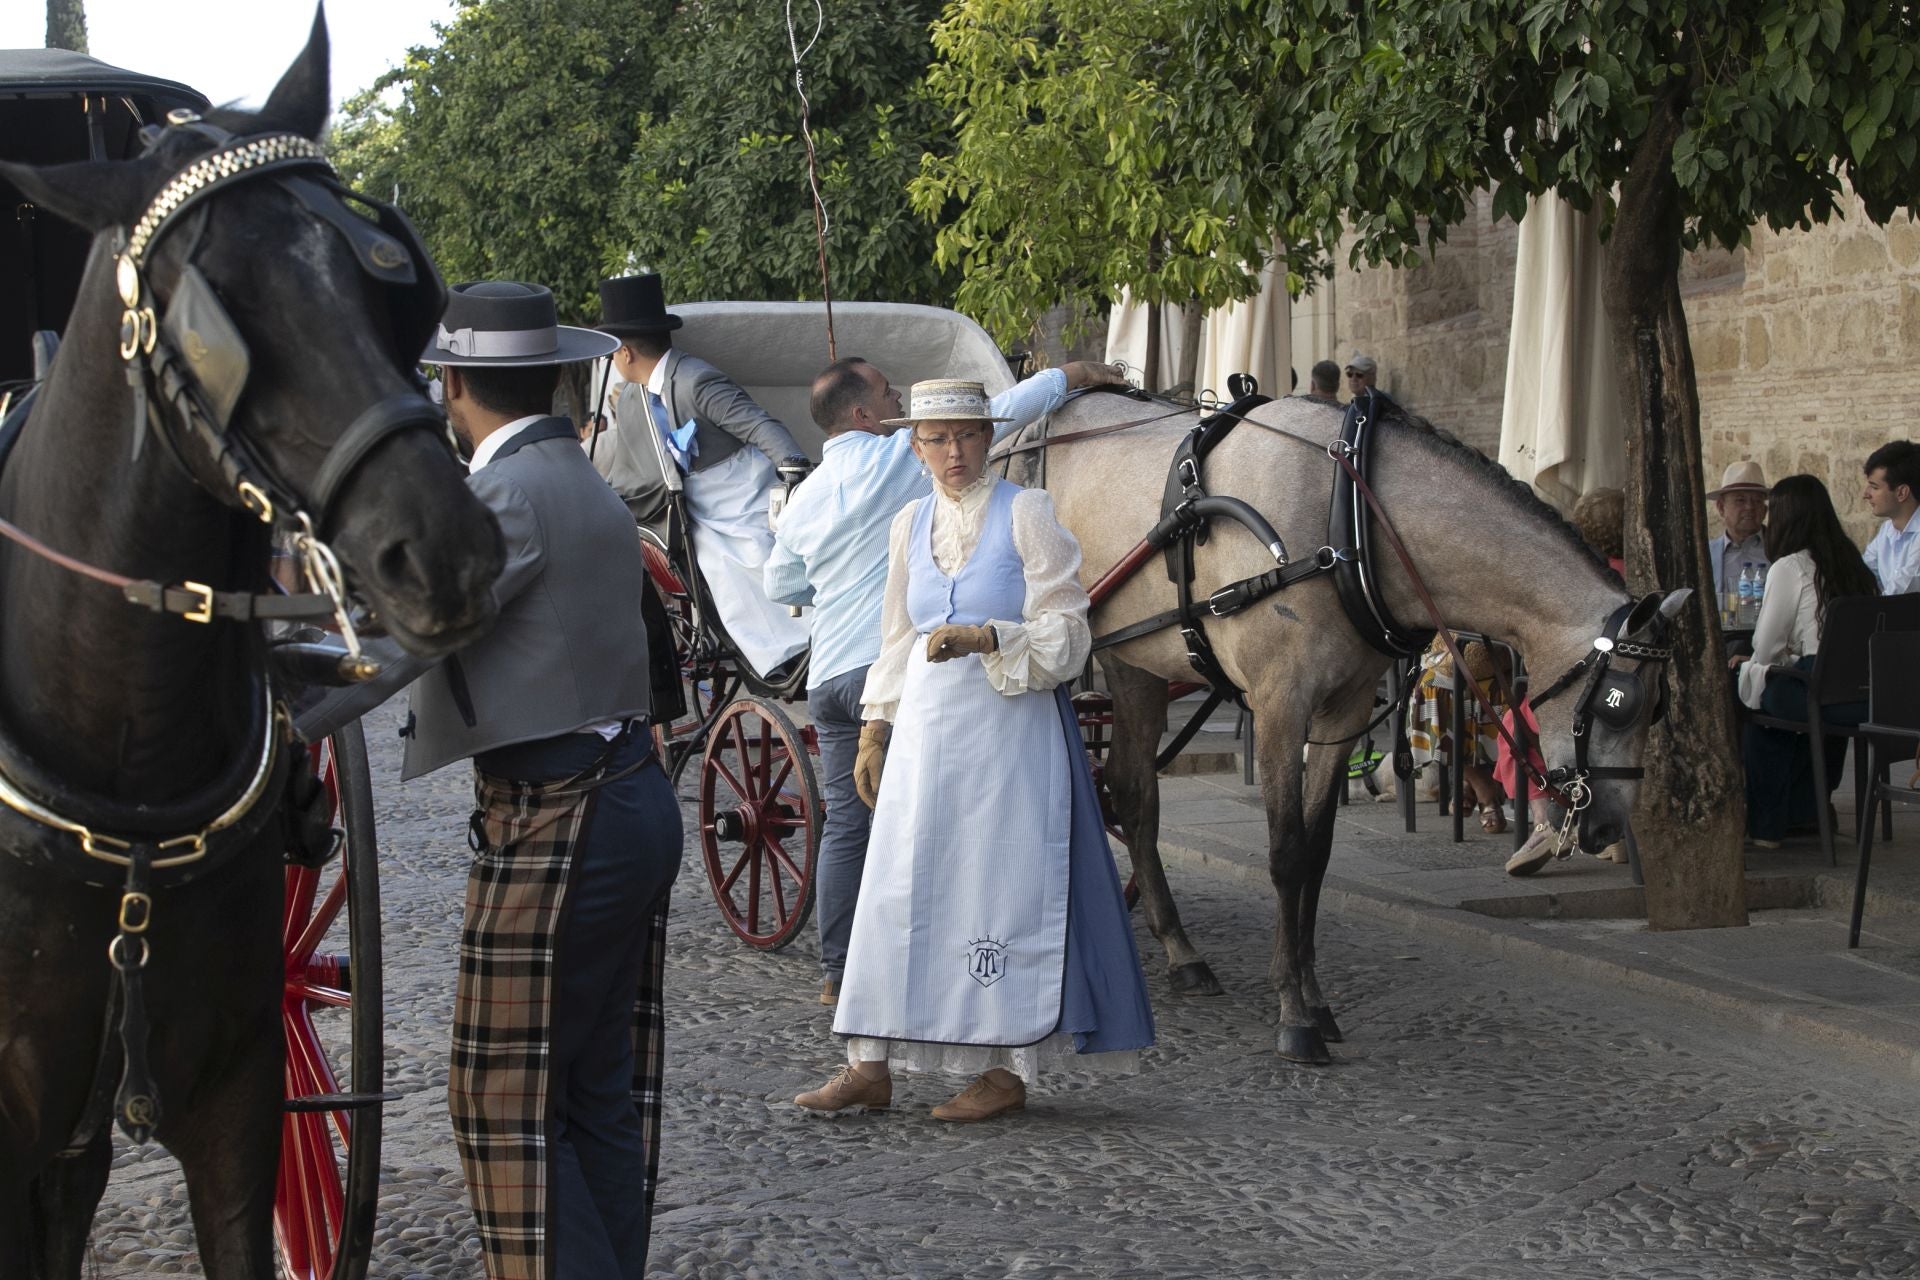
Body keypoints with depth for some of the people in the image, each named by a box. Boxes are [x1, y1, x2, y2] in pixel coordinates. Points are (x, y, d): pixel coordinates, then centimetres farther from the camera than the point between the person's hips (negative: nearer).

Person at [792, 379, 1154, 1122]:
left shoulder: (1026, 513, -5)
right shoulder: (910, 525, 12)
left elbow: (1066, 631, -9)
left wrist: (986, 638, -23)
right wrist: (874, 733, 15)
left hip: (1010, 728, -5)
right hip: (927, 727, 6)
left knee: (1002, 886, -2)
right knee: (898, 887, 4)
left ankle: (1007, 1071, 6)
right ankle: (872, 1067, 9)